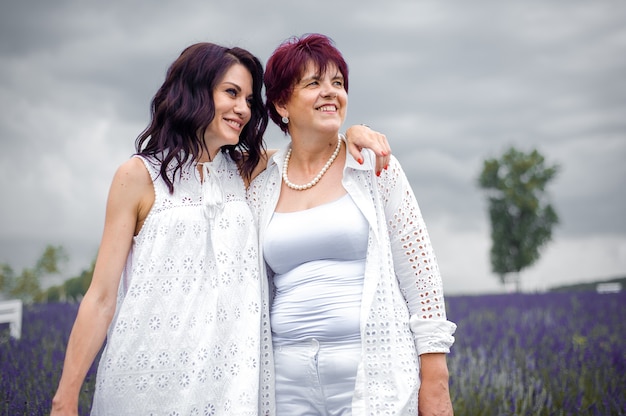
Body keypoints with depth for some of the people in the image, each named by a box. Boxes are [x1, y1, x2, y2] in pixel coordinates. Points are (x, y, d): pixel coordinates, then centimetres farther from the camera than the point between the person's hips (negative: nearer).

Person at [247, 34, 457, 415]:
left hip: (373, 371, -2)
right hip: (289, 379, 3)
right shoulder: (262, 187, 8)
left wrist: (435, 381, -6)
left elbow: (421, 273, -2)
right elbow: (253, 295, 14)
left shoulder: (375, 166, 0)